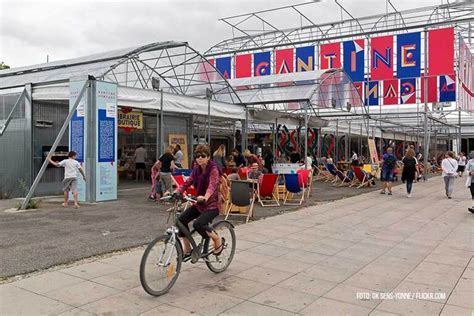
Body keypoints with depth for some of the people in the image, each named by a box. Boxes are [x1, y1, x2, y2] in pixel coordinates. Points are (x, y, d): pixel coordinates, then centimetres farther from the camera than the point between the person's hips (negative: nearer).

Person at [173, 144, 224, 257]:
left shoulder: (213, 169, -14)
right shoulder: (196, 170, 5)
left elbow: (212, 185, -31)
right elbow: (187, 183, -3)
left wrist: (205, 197, -52)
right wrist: (174, 192, -21)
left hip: (212, 205, -6)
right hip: (199, 204, 7)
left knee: (198, 224, -28)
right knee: (181, 219, -12)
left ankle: (218, 240, -1)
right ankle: (187, 249, 4)